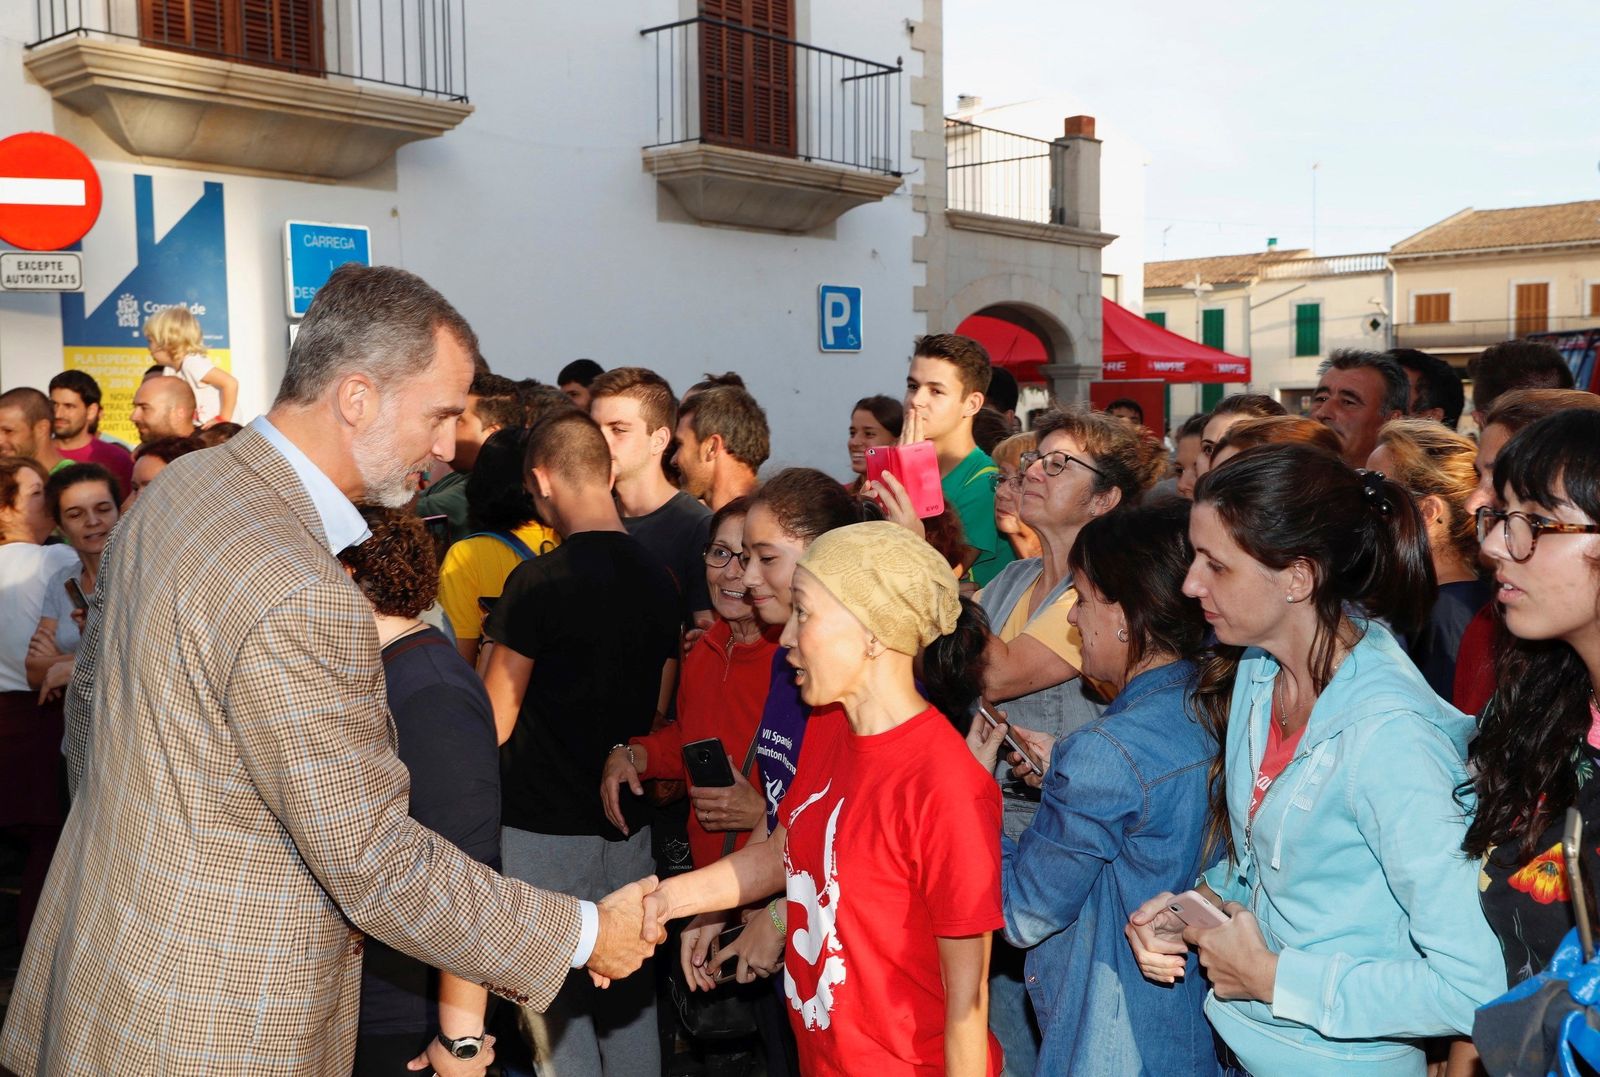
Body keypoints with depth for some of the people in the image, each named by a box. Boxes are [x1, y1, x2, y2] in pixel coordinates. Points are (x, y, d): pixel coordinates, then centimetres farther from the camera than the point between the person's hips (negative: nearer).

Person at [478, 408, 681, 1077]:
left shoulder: (537, 582, -17)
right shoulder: (658, 578, 2)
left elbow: (494, 719, -10)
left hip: (543, 827, -6)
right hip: (628, 821, 6)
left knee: (557, 1007, 6)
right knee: (629, 996, 16)